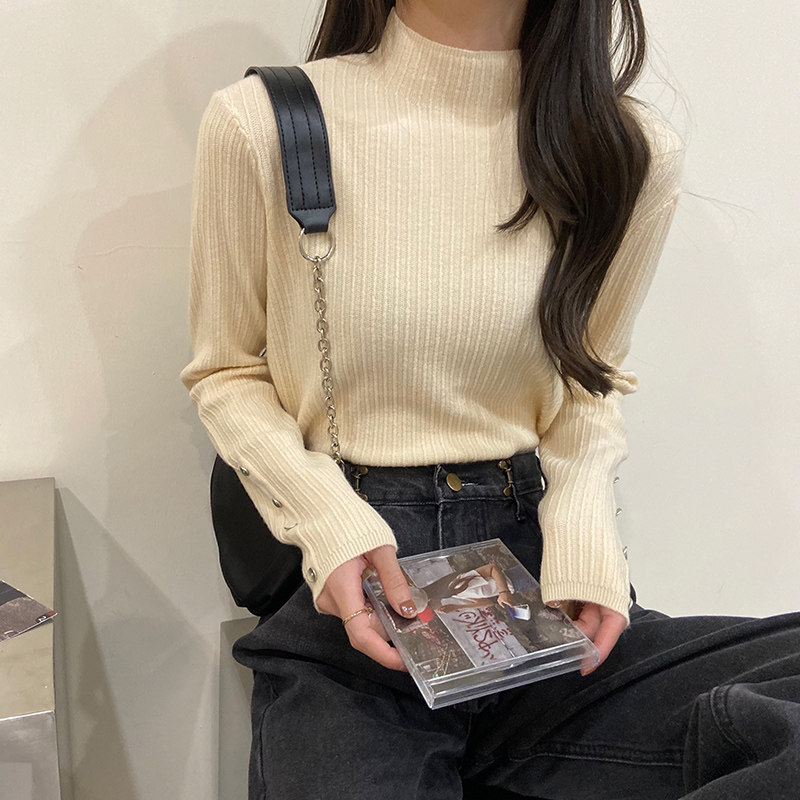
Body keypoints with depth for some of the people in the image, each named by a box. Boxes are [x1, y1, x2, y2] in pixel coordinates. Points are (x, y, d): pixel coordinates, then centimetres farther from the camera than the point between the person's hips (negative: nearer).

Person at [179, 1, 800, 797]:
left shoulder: (632, 152, 1)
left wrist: (582, 527, -4)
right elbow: (226, 373, 6)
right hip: (342, 598, -3)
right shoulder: (259, 126, -5)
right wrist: (325, 514, -13)